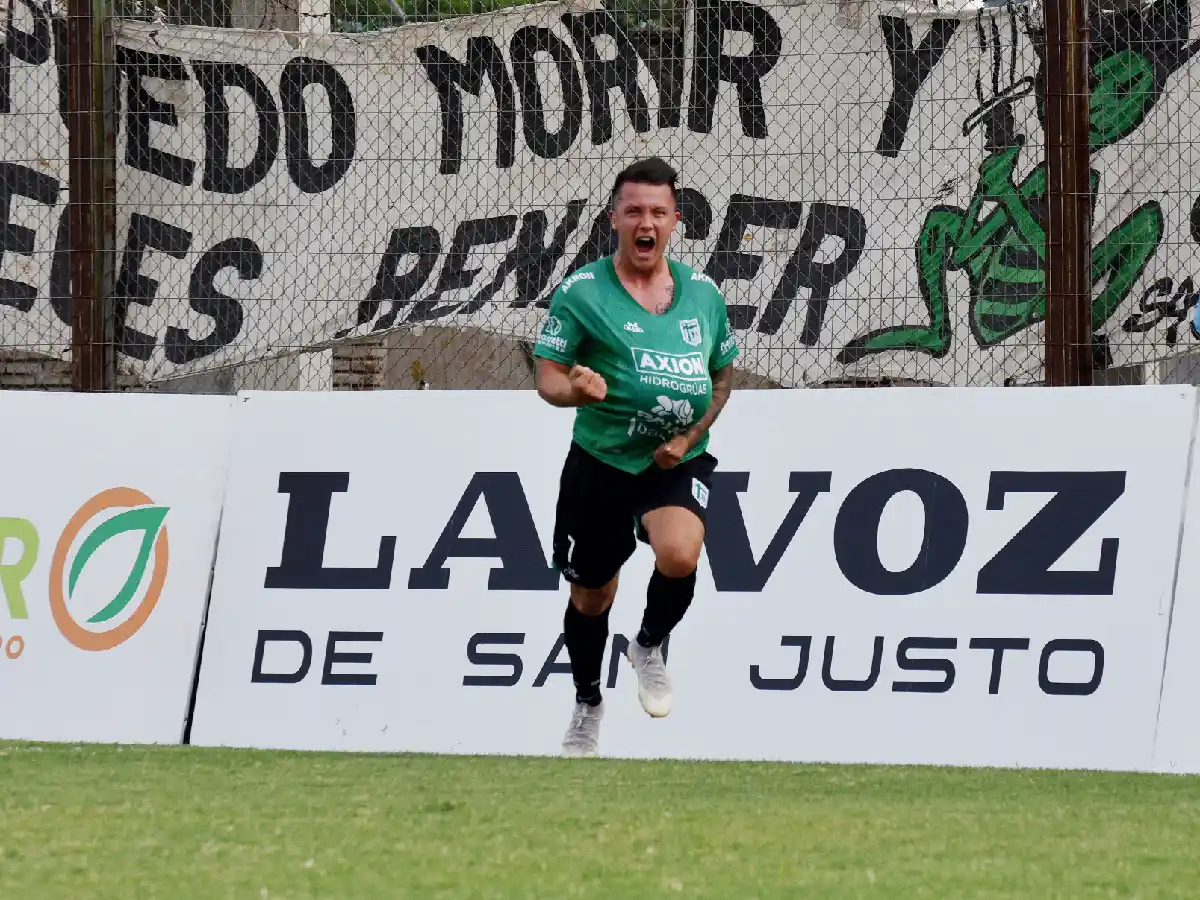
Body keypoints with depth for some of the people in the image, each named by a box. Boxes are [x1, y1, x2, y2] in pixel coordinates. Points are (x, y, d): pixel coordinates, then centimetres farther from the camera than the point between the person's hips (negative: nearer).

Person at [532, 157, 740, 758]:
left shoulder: (702, 293, 3)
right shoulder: (582, 292, -7)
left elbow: (723, 375, 13)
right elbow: (548, 378, -7)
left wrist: (691, 436, -4)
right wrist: (577, 389, -31)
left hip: (678, 460, 1)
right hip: (601, 459, -1)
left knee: (679, 554, -27)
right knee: (591, 593, 10)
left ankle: (649, 647, 4)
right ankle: (587, 703, 37)